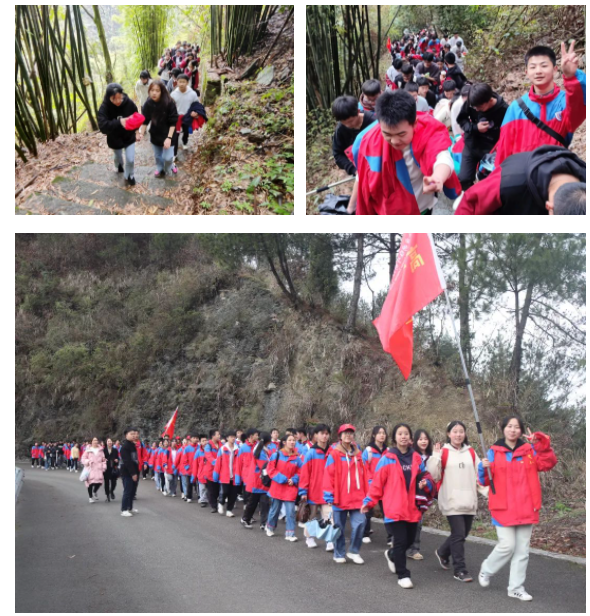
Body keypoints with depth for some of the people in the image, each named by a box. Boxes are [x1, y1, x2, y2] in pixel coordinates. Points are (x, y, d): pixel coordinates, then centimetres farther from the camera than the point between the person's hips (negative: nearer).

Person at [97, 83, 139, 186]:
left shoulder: (129, 103, -25)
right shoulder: (104, 108, -31)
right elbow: (102, 126, -42)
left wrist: (137, 131, -18)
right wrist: (119, 122, -53)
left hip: (129, 137, 0)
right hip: (115, 139, 0)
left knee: (130, 159, 1)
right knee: (118, 157, 26)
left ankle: (129, 176, 33)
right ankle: (119, 166, 64)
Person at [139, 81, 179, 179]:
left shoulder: (169, 103, -24)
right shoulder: (148, 104, -13)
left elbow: (173, 122, -19)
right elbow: (145, 121, -4)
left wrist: (169, 137, -25)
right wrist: (141, 133, -16)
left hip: (167, 134, -4)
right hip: (155, 135, 4)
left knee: (167, 157, -5)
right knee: (158, 156, 18)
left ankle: (168, 167, 29)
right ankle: (160, 169, 45)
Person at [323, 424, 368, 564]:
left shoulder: (358, 454, 9)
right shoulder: (334, 454, -4)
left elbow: (364, 474, 13)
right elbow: (329, 475, -7)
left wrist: (367, 493, 10)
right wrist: (329, 495, -12)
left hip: (357, 497, 3)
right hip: (340, 497, -3)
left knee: (360, 523, -9)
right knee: (339, 527, 7)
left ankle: (353, 551, 10)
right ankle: (339, 554, 23)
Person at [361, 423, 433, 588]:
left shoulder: (416, 458, 7)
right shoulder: (387, 458, -5)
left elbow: (424, 475, 16)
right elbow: (377, 482, -3)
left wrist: (426, 482, -7)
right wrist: (368, 501, -4)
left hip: (411, 508, 5)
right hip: (394, 508, -4)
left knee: (409, 540, 13)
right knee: (401, 540, -5)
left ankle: (392, 555, 44)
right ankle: (403, 575, 8)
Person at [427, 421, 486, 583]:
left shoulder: (471, 452, 9)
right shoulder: (443, 452, -3)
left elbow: (479, 473, 13)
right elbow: (434, 475, -6)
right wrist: (435, 456, -16)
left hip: (469, 501, 5)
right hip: (451, 501, -5)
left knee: (463, 533, 13)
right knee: (458, 534, -8)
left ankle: (442, 552, 39)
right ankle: (460, 570, 2)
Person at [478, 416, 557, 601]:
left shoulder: (529, 450, 7)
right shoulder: (494, 452, 2)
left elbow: (548, 463, -7)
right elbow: (485, 481, 1)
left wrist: (541, 444, -18)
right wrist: (484, 468, -19)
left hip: (525, 509, 3)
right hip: (503, 508, -3)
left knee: (522, 550, 6)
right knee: (507, 546, -9)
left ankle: (516, 587, 15)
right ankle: (486, 570, 18)